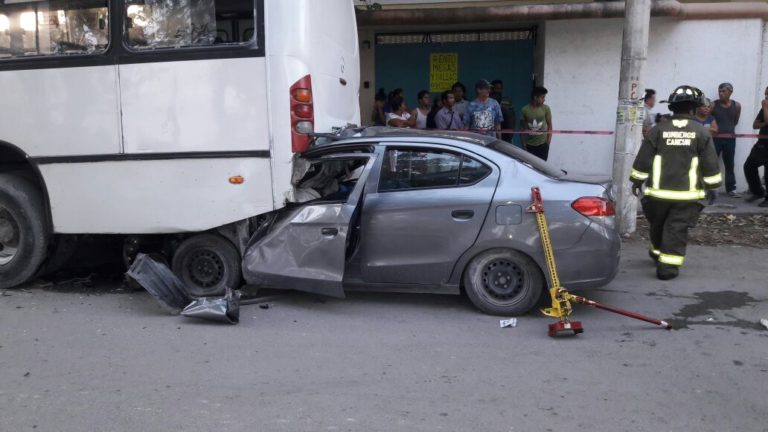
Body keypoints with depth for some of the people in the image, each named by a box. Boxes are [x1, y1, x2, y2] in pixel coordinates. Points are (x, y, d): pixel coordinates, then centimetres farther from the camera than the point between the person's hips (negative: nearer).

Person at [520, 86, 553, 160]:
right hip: (529, 145, 0)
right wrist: (523, 144, -1)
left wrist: (548, 142, -2)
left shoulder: (546, 109, -3)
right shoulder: (525, 110, -5)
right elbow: (522, 128, 2)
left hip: (543, 144, 0)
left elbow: (549, 125, 3)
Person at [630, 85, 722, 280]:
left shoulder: (658, 130, -2)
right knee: (676, 230, 1)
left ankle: (657, 253, 39)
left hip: (658, 192, 1)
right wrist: (712, 186, 12)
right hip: (687, 193, -1)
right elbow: (710, 164, 1)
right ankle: (668, 266, -2)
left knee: (657, 225, 20)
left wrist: (637, 180, 11)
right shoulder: (701, 132, -2)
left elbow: (643, 159, 0)